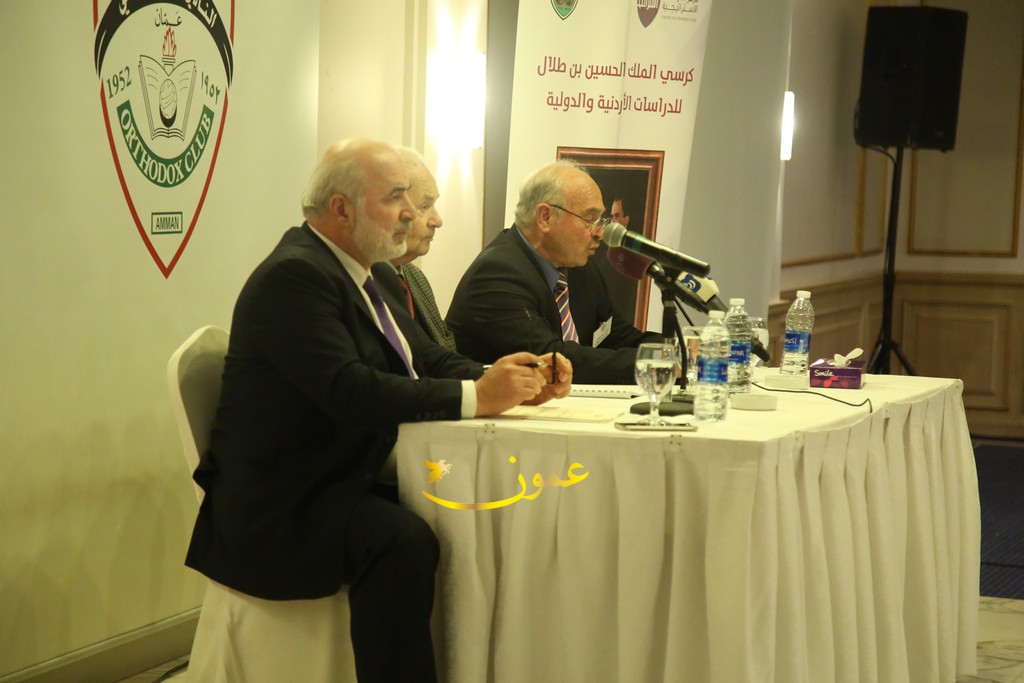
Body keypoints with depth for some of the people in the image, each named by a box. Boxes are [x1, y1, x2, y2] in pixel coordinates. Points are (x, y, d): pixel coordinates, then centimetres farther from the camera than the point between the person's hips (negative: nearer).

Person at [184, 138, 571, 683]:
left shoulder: (349, 271, 14)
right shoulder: (294, 276, -17)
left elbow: (426, 359, 11)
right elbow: (349, 390, -28)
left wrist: (509, 382, -8)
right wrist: (476, 396, -26)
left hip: (343, 485, 10)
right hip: (278, 510, -9)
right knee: (403, 542, -32)